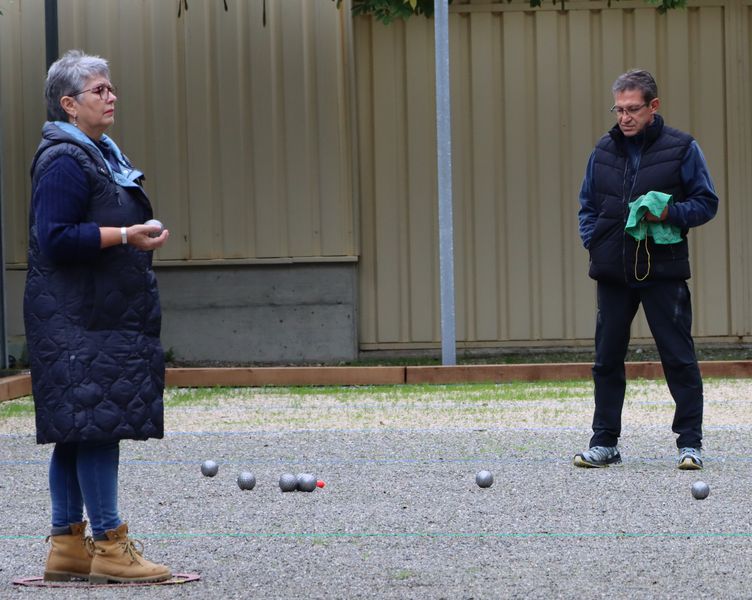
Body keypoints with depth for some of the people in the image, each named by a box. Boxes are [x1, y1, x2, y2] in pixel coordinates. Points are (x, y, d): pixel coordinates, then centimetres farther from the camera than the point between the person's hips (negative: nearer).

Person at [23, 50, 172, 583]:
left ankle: (68, 544, 13)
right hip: (80, 322, -10)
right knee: (96, 425, -10)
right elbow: (56, 239, -20)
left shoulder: (101, 155, 20)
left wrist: (140, 238, 18)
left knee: (78, 432, 10)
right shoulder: (64, 162, -13)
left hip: (104, 316, 10)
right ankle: (110, 545, -9)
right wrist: (123, 236, -22)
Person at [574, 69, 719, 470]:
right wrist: (592, 240, 3)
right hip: (612, 272, 4)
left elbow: (706, 203, 1)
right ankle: (604, 443, 15)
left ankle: (690, 443, 4)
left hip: (663, 271, -4)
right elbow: (587, 205, 20)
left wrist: (670, 214, -16)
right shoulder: (603, 151, 10)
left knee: (678, 357, -2)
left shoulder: (681, 148, -2)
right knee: (607, 358, 7)